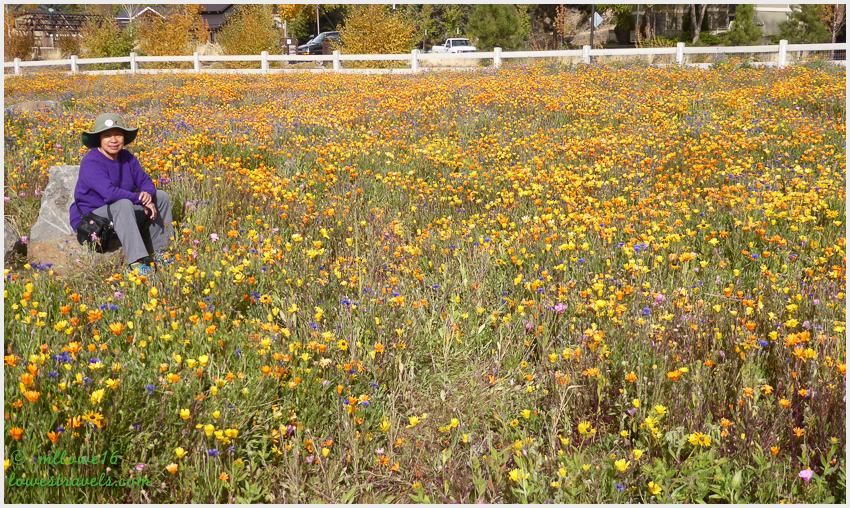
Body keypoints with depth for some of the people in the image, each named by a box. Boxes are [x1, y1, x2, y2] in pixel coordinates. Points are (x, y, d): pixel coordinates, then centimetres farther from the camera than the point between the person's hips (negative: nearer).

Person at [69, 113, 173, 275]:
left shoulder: (127, 157, 3)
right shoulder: (91, 163, -22)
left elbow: (145, 181, 2)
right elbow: (110, 193, -35)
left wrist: (148, 193, -23)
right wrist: (141, 200, -28)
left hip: (119, 213, 8)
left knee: (161, 197, 3)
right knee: (123, 205, -38)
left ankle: (158, 251, 2)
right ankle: (136, 262, -44)